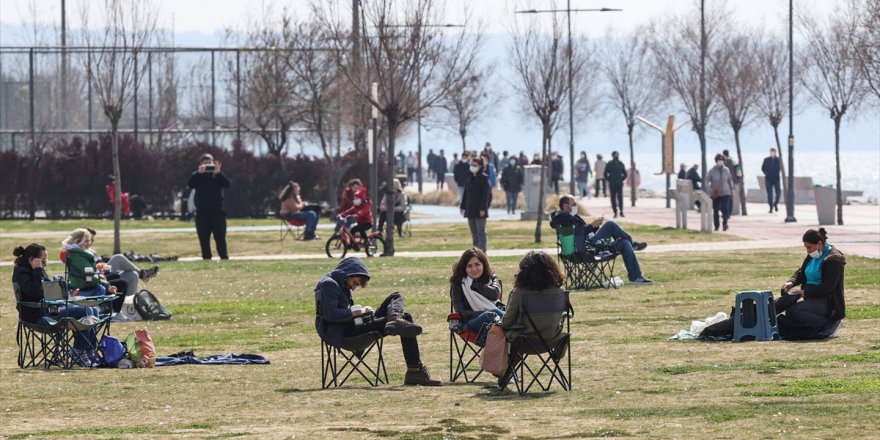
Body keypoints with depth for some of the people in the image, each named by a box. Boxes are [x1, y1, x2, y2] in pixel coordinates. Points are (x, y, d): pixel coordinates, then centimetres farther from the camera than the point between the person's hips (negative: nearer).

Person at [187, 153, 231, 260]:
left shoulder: (217, 175, 7)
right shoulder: (197, 176, 7)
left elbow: (226, 184, -8)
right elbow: (190, 184, -11)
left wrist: (219, 173, -22)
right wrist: (199, 173, -23)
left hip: (217, 211, -1)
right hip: (202, 212, 1)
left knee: (220, 237, -4)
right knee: (203, 238, 2)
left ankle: (224, 257, -1)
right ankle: (206, 258, 6)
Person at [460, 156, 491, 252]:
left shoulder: (484, 178, -8)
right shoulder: (471, 178, 12)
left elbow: (486, 194, -12)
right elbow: (466, 193, 17)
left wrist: (483, 208, -18)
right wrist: (462, 206, 13)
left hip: (479, 210, -7)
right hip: (470, 209, 7)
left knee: (481, 232, -7)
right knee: (474, 233, 11)